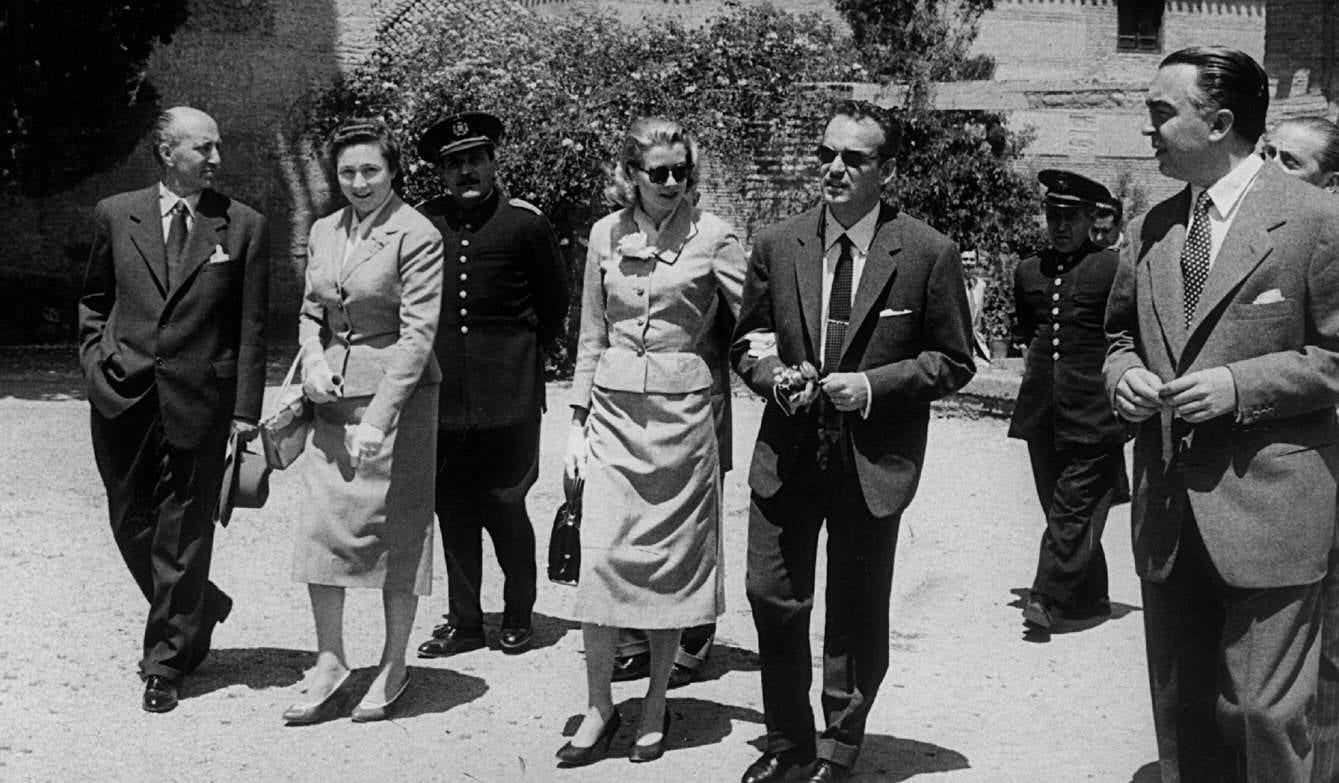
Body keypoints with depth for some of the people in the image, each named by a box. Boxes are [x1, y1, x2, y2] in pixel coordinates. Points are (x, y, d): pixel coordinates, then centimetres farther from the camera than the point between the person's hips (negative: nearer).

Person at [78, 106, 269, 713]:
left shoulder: (243, 226, -1)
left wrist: (246, 410, -5)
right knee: (131, 523, 12)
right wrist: (96, 355, 4)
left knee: (183, 534, 3)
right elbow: (93, 297, 18)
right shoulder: (116, 215, 5)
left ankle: (166, 663, 16)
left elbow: (251, 327, -1)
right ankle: (200, 610, 36)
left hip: (199, 399, -3)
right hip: (122, 396, 3)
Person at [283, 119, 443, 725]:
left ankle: (393, 666, 17)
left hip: (399, 394, -5)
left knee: (397, 529, 3)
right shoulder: (323, 232, 10)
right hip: (333, 396, 6)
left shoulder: (417, 237, -10)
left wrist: (377, 418, -20)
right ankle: (329, 661, 15)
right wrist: (312, 361, -3)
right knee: (320, 525, 2)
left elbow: (417, 334, -15)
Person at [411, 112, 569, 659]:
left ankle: (518, 616, 20)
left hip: (507, 393, -3)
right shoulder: (421, 222, 5)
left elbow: (555, 302, 10)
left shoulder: (524, 223, -3)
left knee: (504, 506, 2)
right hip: (442, 390, 3)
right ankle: (463, 620, 21)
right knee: (453, 511, 9)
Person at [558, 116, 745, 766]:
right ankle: (598, 707, 11)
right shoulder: (606, 234, 6)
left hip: (681, 412, -2)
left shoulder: (711, 236, -3)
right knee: (601, 557, -3)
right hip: (614, 411, 2)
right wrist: (578, 421, 7)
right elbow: (591, 335, 11)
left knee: (672, 563, 5)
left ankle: (655, 706, 20)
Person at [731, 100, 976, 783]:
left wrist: (874, 385, -15)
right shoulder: (775, 246, 2)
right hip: (787, 455, 3)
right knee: (772, 597, 6)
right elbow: (747, 342, 12)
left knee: (857, 614, 9)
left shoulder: (928, 254, -7)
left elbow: (952, 362, -2)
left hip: (874, 463, -2)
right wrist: (774, 375, -10)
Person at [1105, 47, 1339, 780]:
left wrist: (1240, 385, -18)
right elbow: (1120, 332, 21)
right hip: (1167, 514, 6)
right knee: (1179, 710, 15)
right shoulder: (1150, 229, 10)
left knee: (1263, 713, -1)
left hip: (1267, 512, -6)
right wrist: (1123, 372, -1)